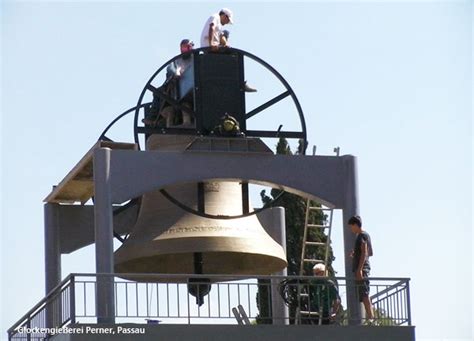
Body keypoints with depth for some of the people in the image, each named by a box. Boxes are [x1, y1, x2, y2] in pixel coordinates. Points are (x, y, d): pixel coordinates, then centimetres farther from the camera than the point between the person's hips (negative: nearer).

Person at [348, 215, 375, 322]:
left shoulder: (361, 235, -9)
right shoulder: (366, 235, 20)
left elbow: (364, 253, -18)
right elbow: (370, 253, 26)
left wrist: (359, 269, -23)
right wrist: (355, 254, 22)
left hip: (361, 268, -10)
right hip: (365, 268, 10)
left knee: (364, 294, -14)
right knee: (364, 294, 10)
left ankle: (370, 317, -20)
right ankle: (370, 317, 10)